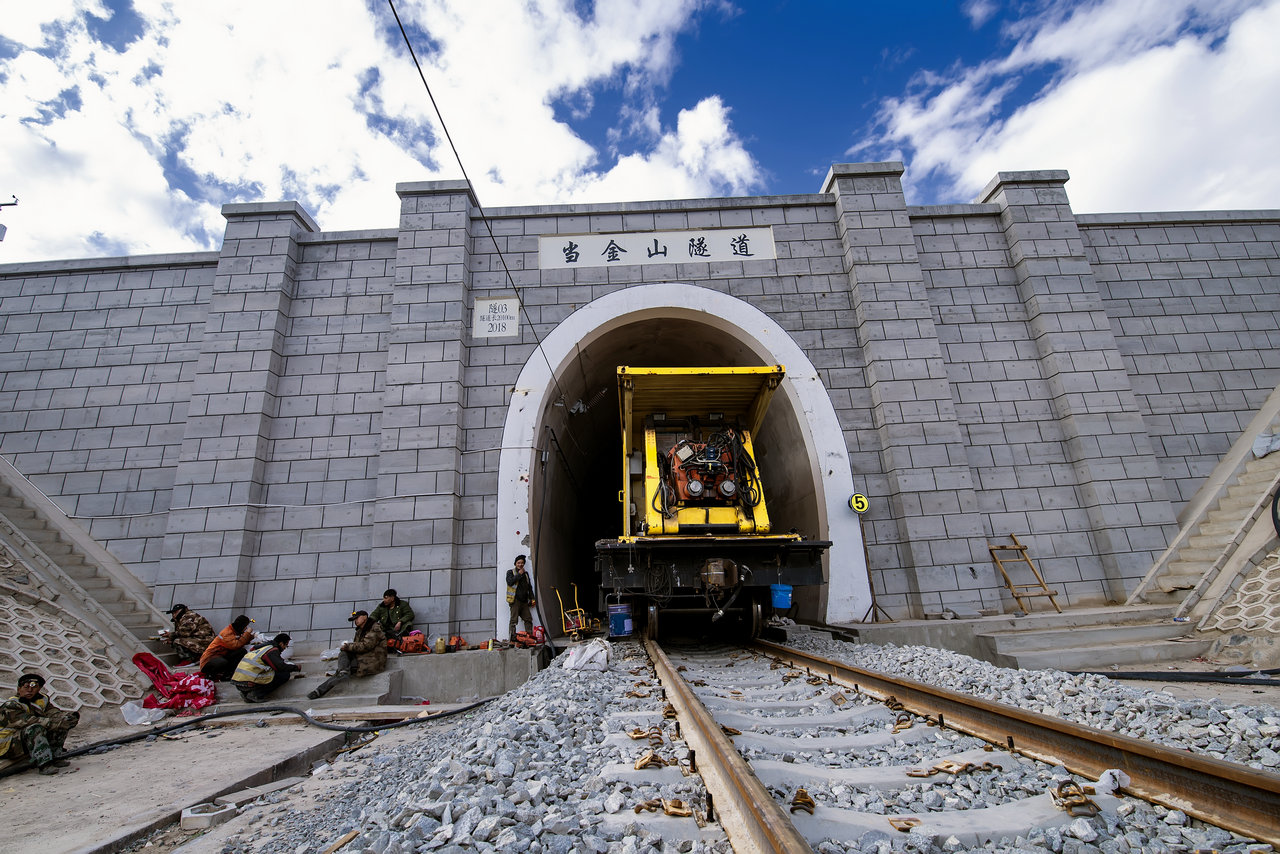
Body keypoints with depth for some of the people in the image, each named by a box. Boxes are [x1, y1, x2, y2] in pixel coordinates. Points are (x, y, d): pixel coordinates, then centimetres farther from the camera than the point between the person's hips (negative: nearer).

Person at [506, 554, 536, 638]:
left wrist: (532, 598, 17)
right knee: (514, 620, -9)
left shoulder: (525, 574, 23)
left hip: (524, 601, 6)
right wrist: (519, 574, -8)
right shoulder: (510, 572, 7)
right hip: (515, 600, -6)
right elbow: (510, 582, -12)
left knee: (528, 619, 2)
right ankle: (512, 638, -10)